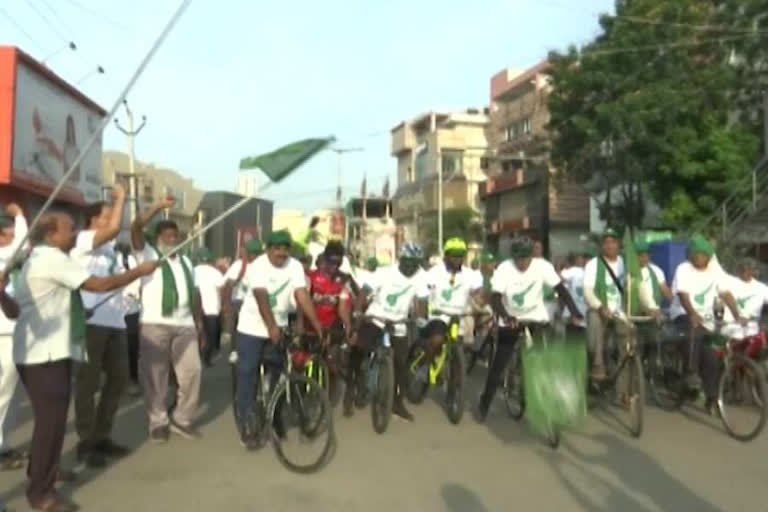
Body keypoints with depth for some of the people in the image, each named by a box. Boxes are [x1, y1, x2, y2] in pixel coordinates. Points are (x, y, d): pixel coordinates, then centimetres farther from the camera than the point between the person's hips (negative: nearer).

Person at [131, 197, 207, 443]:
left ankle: (182, 419, 15)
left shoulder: (185, 261, 22)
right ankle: (158, 422, 14)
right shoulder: (148, 254, 7)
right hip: (155, 325, -4)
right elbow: (136, 227, -11)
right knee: (155, 376, 1)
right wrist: (158, 207, -18)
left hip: (185, 326, 4)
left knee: (192, 372, 1)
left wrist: (201, 327, 14)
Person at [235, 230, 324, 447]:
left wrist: (317, 325, -27)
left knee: (279, 373, 9)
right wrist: (271, 327, -38)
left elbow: (302, 296, -16)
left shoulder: (295, 267, -8)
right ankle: (246, 421, 3)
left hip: (279, 328, 4)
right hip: (253, 328, -3)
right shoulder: (258, 266, -17)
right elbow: (262, 298, -27)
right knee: (247, 373, -5)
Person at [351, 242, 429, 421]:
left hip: (398, 325, 3)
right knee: (358, 350, -20)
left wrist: (421, 318, -26)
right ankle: (350, 389, 1)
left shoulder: (420, 276, -7)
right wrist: (358, 312, -31)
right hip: (375, 319, -3)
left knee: (401, 364, 2)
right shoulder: (384, 272, -14)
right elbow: (365, 291, -18)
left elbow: (422, 300, -9)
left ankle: (398, 403, 21)